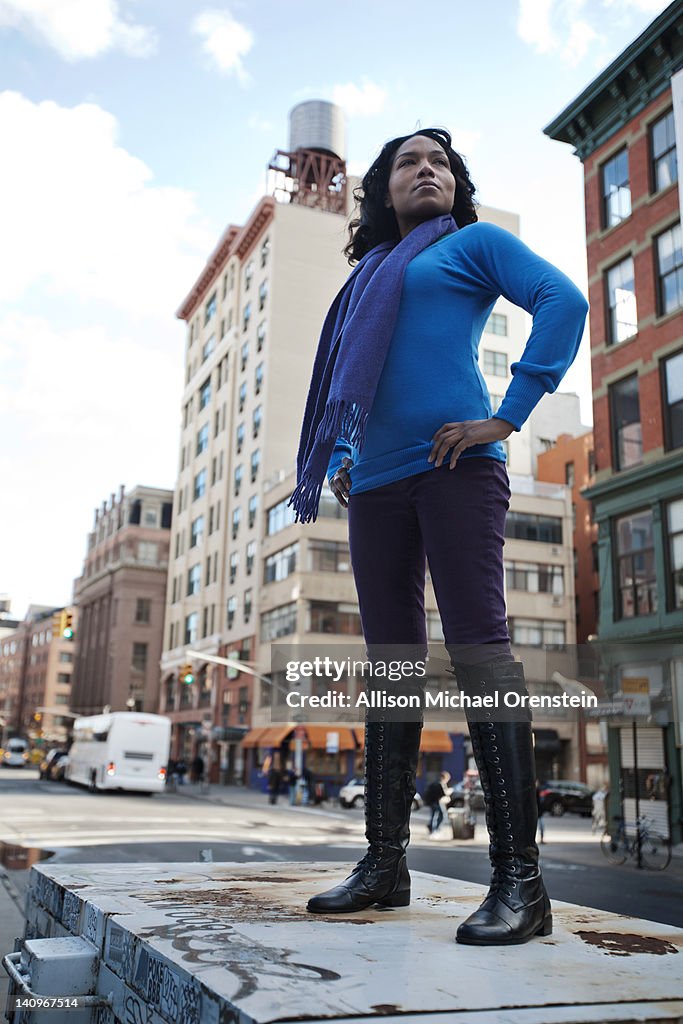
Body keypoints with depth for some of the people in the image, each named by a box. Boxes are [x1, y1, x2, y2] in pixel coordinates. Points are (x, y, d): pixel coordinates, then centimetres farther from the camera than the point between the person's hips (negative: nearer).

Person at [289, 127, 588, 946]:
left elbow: (563, 301, -5)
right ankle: (385, 863, 12)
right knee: (390, 660, 5)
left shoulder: (474, 243, 11)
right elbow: (343, 385, 32)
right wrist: (337, 461, 14)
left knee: (478, 646, -15)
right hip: (376, 482, 6)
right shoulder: (368, 276, 27)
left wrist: (509, 417, -13)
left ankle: (519, 881, -12)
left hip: (455, 466, -6)